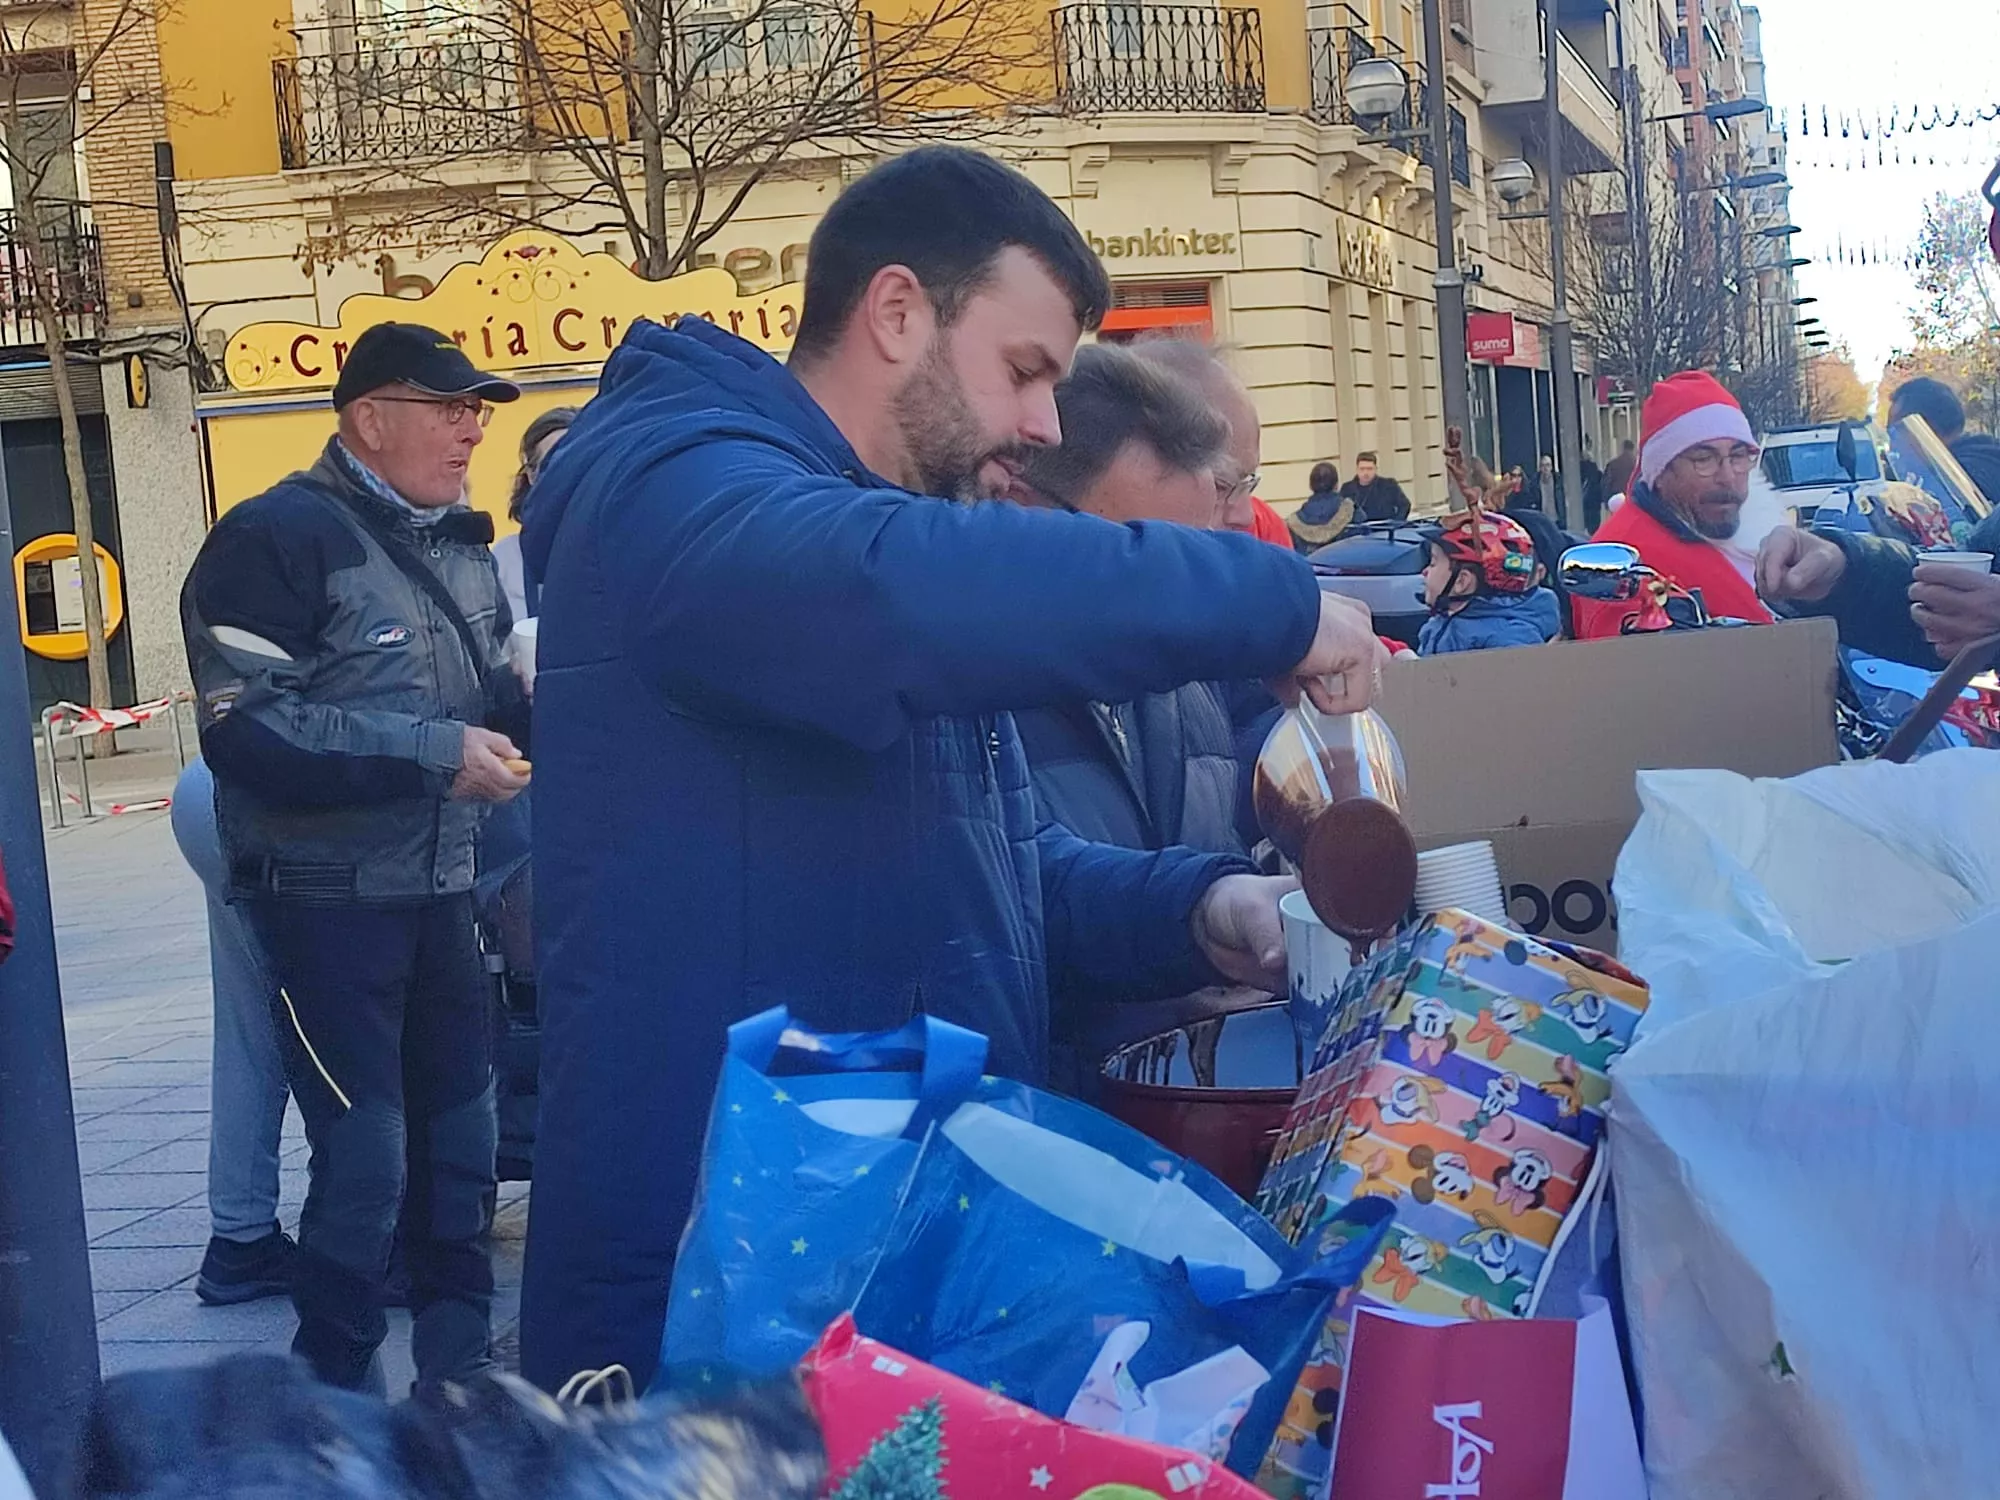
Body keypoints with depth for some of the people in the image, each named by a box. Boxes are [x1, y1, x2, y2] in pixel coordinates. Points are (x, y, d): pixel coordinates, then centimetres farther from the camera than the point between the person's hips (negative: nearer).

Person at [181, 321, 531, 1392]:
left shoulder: (459, 544, 10)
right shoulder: (279, 538, -16)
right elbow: (248, 727, -25)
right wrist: (436, 753, -26)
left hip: (438, 889, 8)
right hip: (326, 896, -8)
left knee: (458, 1125, 16)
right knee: (365, 1153, -8)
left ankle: (459, 1361, 30)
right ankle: (338, 1395, 7)